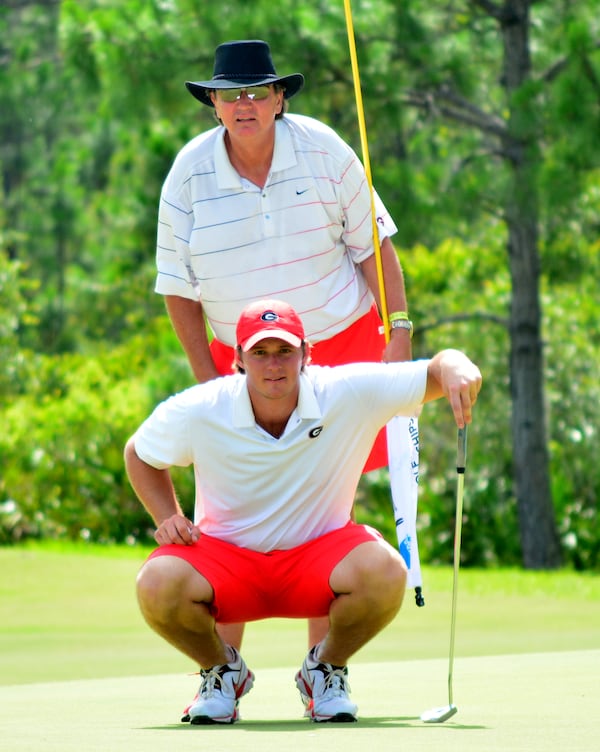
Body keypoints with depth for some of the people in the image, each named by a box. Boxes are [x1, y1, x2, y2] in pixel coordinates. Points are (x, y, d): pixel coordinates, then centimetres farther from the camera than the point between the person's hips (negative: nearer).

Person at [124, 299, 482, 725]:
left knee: (385, 573, -34)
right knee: (158, 586, -33)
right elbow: (139, 454, 7)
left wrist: (455, 369, -40)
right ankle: (221, 671, 4)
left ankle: (326, 669, 1)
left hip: (318, 554, 0)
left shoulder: (351, 394, -16)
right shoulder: (195, 413, -13)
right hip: (226, 556, 0)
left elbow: (438, 371, -15)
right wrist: (168, 519, -8)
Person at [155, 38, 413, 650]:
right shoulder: (190, 174, -7)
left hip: (344, 341, 0)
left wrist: (399, 332, -7)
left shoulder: (322, 150, -7)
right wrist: (207, 381, -1)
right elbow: (177, 286, 2)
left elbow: (372, 244, 0)